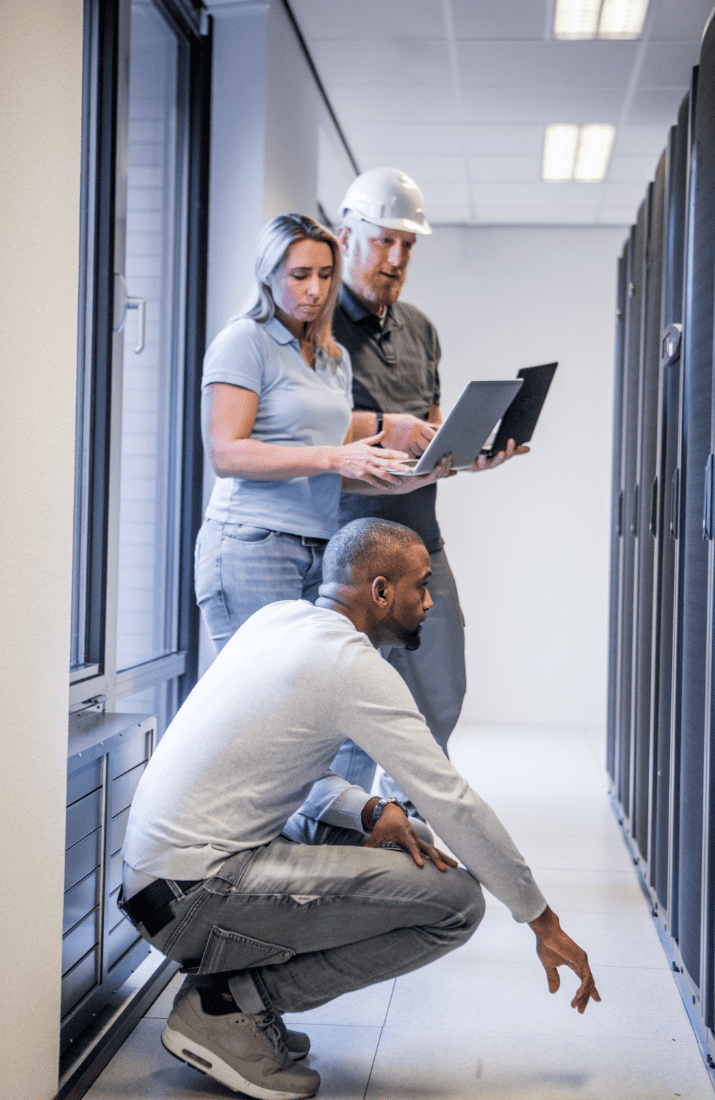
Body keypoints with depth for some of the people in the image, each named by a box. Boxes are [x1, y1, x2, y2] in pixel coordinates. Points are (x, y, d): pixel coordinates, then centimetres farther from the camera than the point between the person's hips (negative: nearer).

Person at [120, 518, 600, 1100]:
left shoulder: (277, 617, 12)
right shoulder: (353, 664, -14)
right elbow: (454, 802, -12)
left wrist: (371, 811, 3)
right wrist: (543, 922, -3)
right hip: (197, 894, -9)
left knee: (410, 842, 18)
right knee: (457, 901, -13)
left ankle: (229, 987, 11)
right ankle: (229, 1004, -8)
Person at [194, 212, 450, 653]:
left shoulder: (336, 357, 20)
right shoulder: (243, 342, -2)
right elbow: (226, 454, -13)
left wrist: (407, 479, 0)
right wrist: (332, 457, -18)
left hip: (321, 551, 6)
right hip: (252, 546, -6)